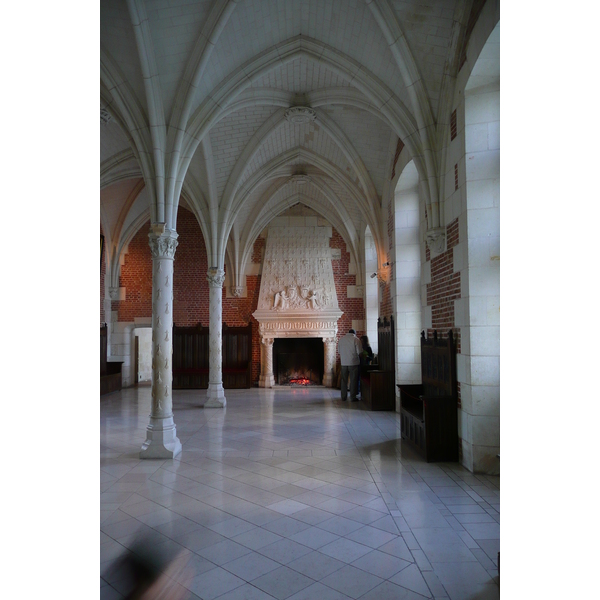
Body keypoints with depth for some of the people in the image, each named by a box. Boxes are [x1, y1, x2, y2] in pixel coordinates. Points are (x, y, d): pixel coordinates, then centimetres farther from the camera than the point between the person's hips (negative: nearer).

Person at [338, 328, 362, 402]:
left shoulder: (341, 339, 6)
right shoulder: (356, 339, -8)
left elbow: (339, 351, 12)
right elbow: (359, 351, -11)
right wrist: (356, 355, 9)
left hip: (344, 363, 4)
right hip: (353, 362, -4)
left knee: (344, 380, 12)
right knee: (353, 380, 3)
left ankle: (343, 396, 18)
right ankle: (353, 397, 4)